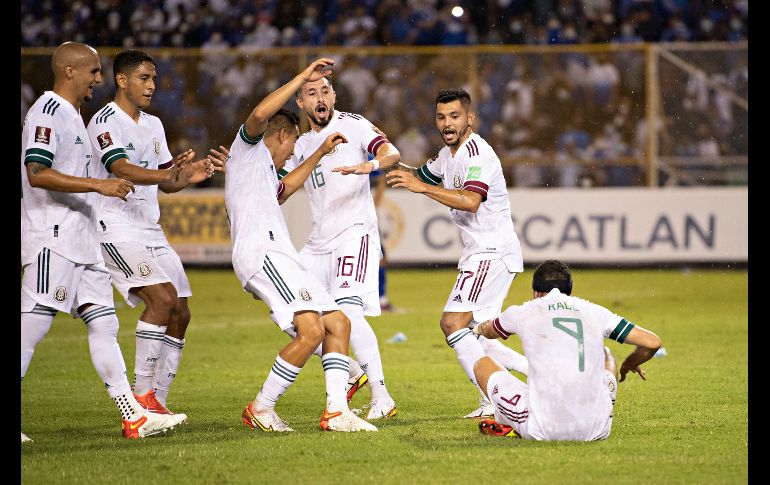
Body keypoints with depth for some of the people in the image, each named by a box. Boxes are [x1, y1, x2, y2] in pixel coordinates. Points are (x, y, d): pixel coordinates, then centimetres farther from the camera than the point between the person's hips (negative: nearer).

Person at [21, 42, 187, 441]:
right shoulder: (48, 112, -12)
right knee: (31, 328, -9)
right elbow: (37, 173, -23)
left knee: (103, 324, 5)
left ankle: (134, 417, 2)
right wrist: (98, 185, -24)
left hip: (82, 243, 10)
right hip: (52, 240, -10)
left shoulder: (72, 114, 20)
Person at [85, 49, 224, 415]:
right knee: (163, 297, -23)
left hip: (150, 230, 9)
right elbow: (121, 170, -25)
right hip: (116, 229, -9)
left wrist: (192, 176, 0)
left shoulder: (153, 125, 18)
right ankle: (142, 393, -19)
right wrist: (168, 174, -39)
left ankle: (157, 400, 9)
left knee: (179, 314, 3)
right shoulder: (105, 121, -9)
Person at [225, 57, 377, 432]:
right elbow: (260, 114, -15)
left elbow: (284, 187, 53)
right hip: (260, 254, -10)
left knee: (338, 324, 3)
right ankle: (260, 410, -12)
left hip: (282, 258, 11)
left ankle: (336, 411, -4)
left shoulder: (262, 170, 33)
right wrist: (303, 77, -13)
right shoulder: (248, 147, 6)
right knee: (310, 330, -22)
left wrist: (320, 153, 56)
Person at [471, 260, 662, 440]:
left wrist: (478, 328, 59)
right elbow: (652, 342, 12)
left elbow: (488, 331, 33)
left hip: (543, 430, -2)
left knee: (482, 365, 20)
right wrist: (628, 365, 34)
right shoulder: (595, 311, 10)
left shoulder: (521, 313, 9)